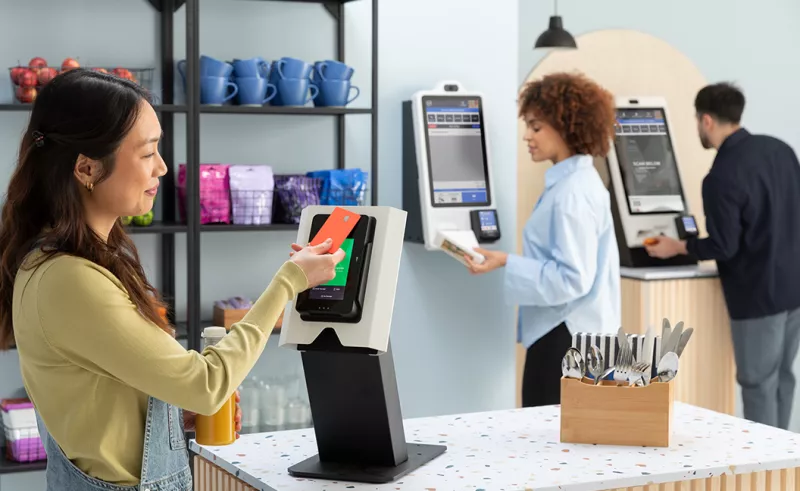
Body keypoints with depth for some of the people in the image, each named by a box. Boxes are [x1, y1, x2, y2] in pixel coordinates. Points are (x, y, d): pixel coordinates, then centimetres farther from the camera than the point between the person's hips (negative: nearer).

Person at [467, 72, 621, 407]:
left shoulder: (572, 193, -19)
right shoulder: (575, 182, 13)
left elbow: (572, 279, -22)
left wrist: (507, 263, -24)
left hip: (564, 338, -10)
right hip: (567, 333, 10)